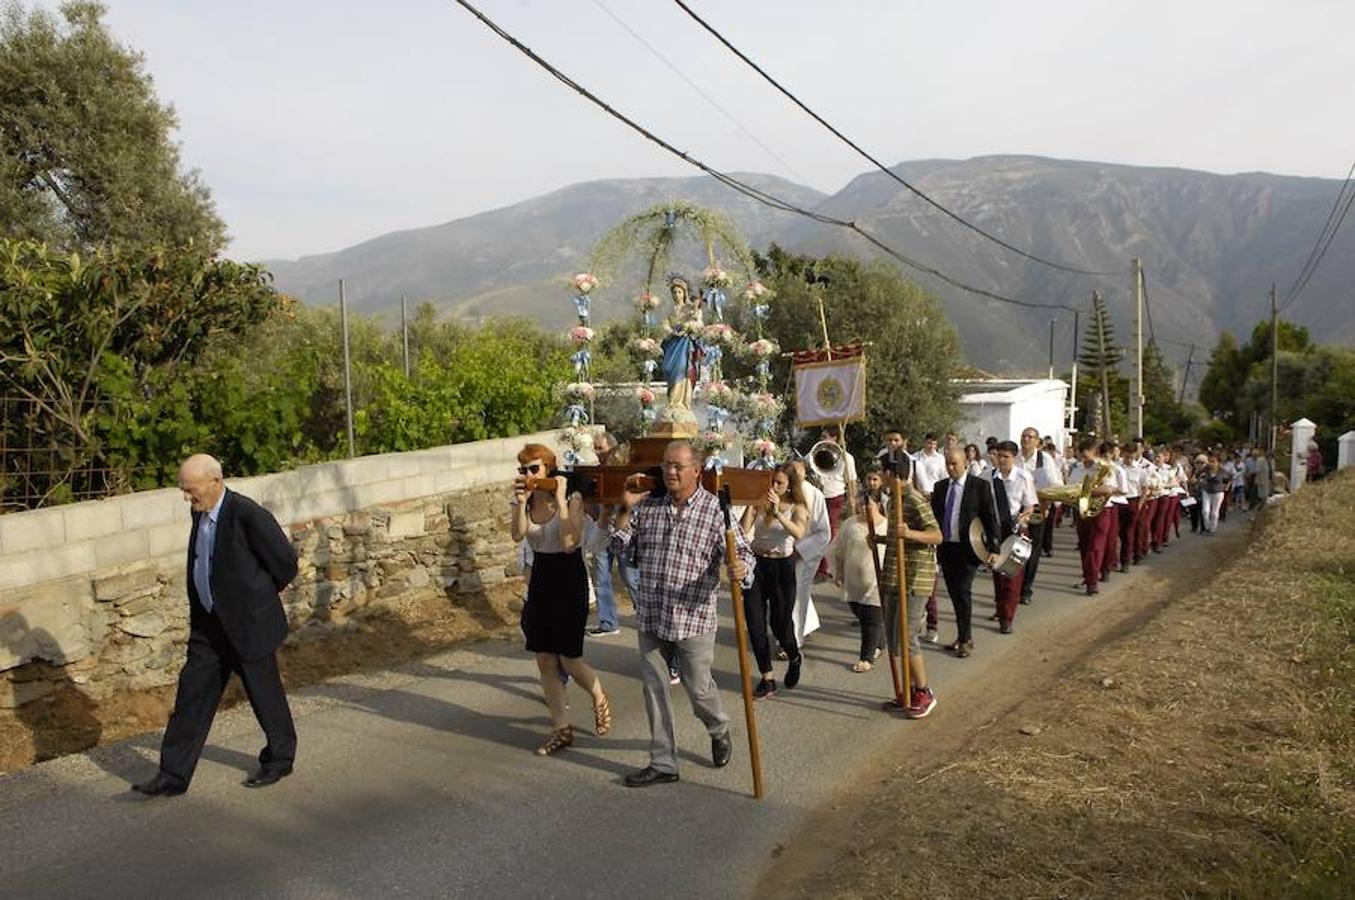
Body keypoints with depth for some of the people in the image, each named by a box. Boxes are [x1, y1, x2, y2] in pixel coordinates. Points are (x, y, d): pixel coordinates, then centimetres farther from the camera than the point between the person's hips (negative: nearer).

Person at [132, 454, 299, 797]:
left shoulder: (249, 515, -22)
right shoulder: (200, 513, 3)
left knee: (264, 693, 9)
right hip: (208, 624, 7)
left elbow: (285, 562, -15)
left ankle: (280, 759, 29)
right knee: (192, 694, 6)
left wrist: (258, 596, 1)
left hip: (249, 624, -7)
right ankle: (174, 775, 14)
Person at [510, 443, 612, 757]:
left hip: (569, 580, -6)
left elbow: (570, 543, -26)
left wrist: (560, 500, -26)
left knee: (570, 661, -2)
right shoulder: (526, 500, 2)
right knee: (545, 661, 7)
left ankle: (600, 700, 29)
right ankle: (561, 729, 20)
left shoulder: (572, 498, -13)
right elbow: (518, 535, -15)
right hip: (540, 579, 6)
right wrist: (521, 502, -27)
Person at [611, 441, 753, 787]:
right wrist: (626, 509, -6)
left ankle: (720, 731, 39)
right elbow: (620, 543, 9)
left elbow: (742, 550, -7)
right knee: (655, 689, 9)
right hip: (651, 616, 4)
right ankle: (663, 763, 21)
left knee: (698, 687, 7)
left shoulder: (715, 509, -7)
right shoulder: (647, 506, 4)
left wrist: (741, 569, -30)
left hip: (694, 616, -4)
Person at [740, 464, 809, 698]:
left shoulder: (796, 508, -2)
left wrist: (777, 512, -32)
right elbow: (743, 531, -8)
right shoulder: (758, 504, 3)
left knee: (780, 622, 4)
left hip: (782, 567, -2)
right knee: (755, 622, -1)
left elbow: (798, 533, -23)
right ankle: (767, 679, 10)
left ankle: (794, 658, 38)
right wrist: (751, 506, -13)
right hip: (756, 564, 2)